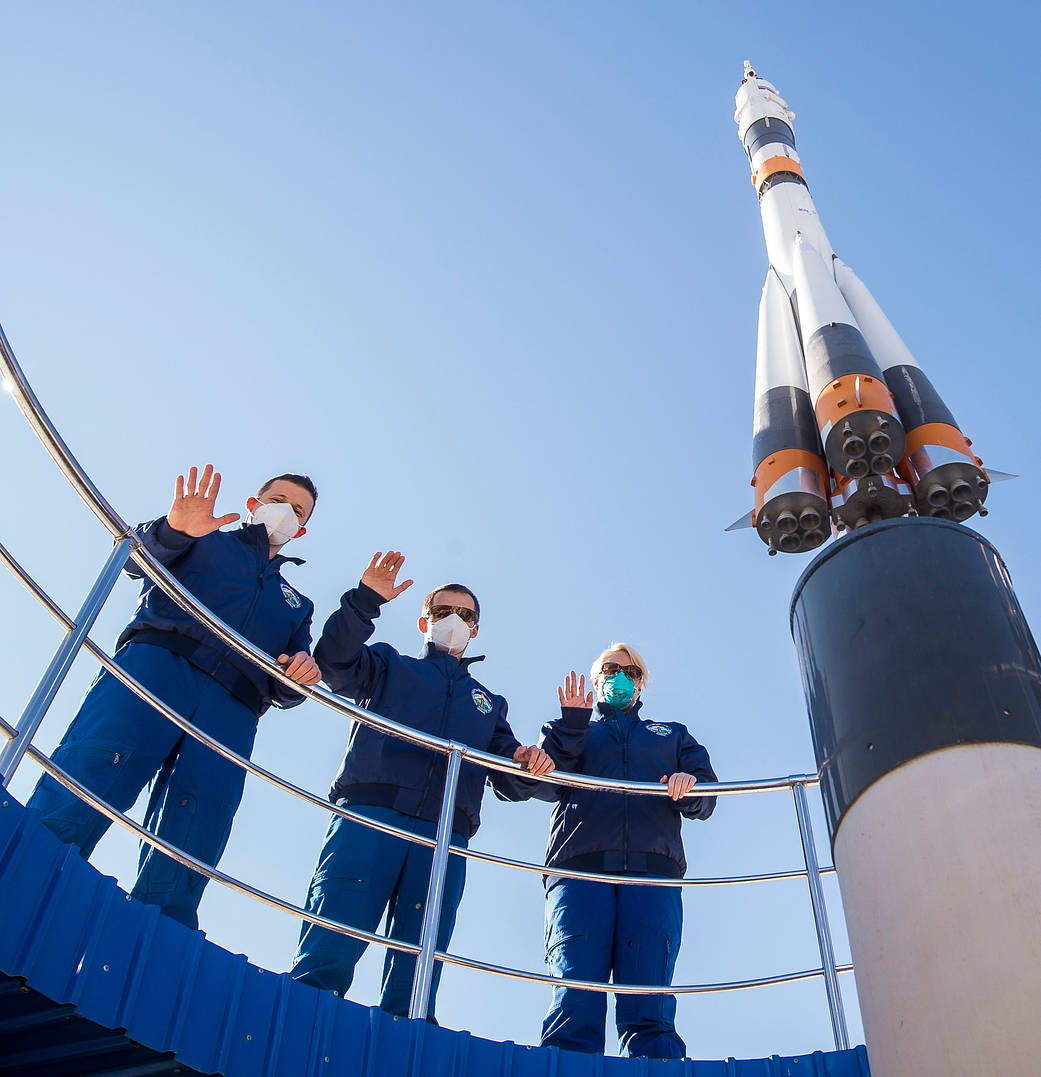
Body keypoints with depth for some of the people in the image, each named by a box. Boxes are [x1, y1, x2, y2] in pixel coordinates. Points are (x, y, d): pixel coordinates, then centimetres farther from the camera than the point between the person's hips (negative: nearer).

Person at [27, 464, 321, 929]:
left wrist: (299, 677, 0)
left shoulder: (296, 604, 38)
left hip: (230, 712, 3)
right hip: (158, 663, -3)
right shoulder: (204, 538, 28)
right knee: (90, 772, -28)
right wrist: (173, 530, -15)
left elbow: (283, 692, 26)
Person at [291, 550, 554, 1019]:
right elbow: (334, 661, 5)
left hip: (445, 836, 3)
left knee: (415, 980, -8)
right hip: (370, 813, -2)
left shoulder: (489, 703, 34)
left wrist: (529, 765, 0)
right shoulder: (389, 665, 27)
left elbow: (510, 784, 25)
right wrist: (365, 598, -6)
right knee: (327, 956, -20)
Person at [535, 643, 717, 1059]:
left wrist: (688, 786, -5)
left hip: (653, 871, 1)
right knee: (575, 1003, -19)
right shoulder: (574, 730, 32)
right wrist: (571, 724, 1)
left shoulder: (673, 735, 34)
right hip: (580, 867, -1)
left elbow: (706, 799, 19)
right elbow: (544, 784, 13)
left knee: (650, 1011, -16)